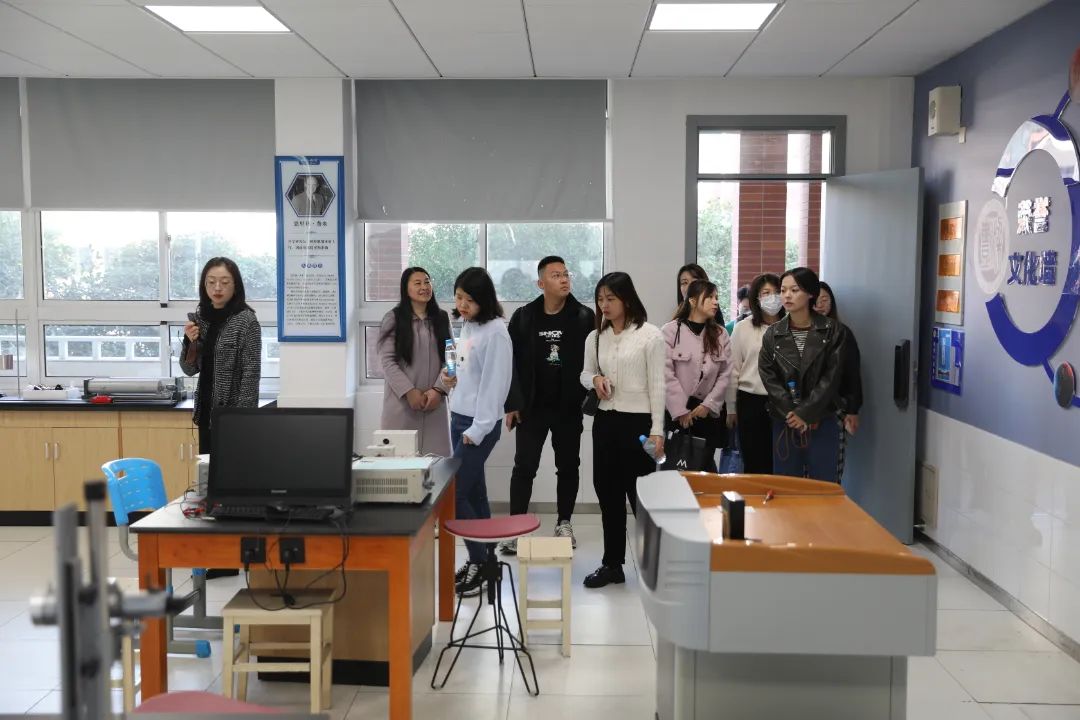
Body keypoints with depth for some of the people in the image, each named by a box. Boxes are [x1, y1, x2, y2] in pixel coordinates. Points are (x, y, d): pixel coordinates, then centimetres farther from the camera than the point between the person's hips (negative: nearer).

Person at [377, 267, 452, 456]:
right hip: (402, 401, -2)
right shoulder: (393, 319, 1)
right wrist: (409, 391, -13)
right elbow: (387, 361, -5)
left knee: (434, 455, -1)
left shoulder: (441, 319, 11)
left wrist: (438, 390, -7)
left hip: (434, 401, 3)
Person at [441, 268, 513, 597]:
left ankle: (482, 562, 6)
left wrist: (478, 429, -18)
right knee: (473, 492, 12)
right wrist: (452, 379, 1)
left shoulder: (495, 331, -15)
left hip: (479, 424, -8)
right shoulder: (467, 326, 11)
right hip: (458, 417, 8)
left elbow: (494, 383, -18)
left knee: (454, 493, -7)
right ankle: (480, 560, 21)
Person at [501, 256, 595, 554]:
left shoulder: (584, 317, -3)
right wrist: (511, 404, -4)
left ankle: (564, 523, 26)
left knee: (568, 466, 11)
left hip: (569, 407, 0)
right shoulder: (523, 317, -1)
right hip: (532, 407, 0)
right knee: (524, 467, 0)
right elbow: (511, 362, 0)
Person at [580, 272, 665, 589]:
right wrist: (594, 379, -6)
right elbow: (585, 373, 19)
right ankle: (612, 563, 21)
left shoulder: (650, 335, -7)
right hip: (605, 421, 5)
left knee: (641, 494, 0)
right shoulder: (595, 337, 7)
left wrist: (657, 430, -11)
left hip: (638, 421, -5)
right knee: (607, 493, 10)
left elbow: (656, 385, -7)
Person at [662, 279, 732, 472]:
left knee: (705, 466, 7)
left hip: (709, 411, 3)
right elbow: (667, 375, -10)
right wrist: (681, 411, -12)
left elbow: (725, 374, 4)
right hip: (677, 411, -3)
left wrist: (709, 405, -6)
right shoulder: (670, 331, -6)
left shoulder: (720, 334, 8)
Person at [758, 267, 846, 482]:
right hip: (784, 422, 2)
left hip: (822, 423, -2)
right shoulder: (773, 333, 4)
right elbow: (768, 376, -1)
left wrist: (805, 413, -13)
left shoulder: (831, 330, -2)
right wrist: (790, 413, -12)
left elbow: (832, 377, -7)